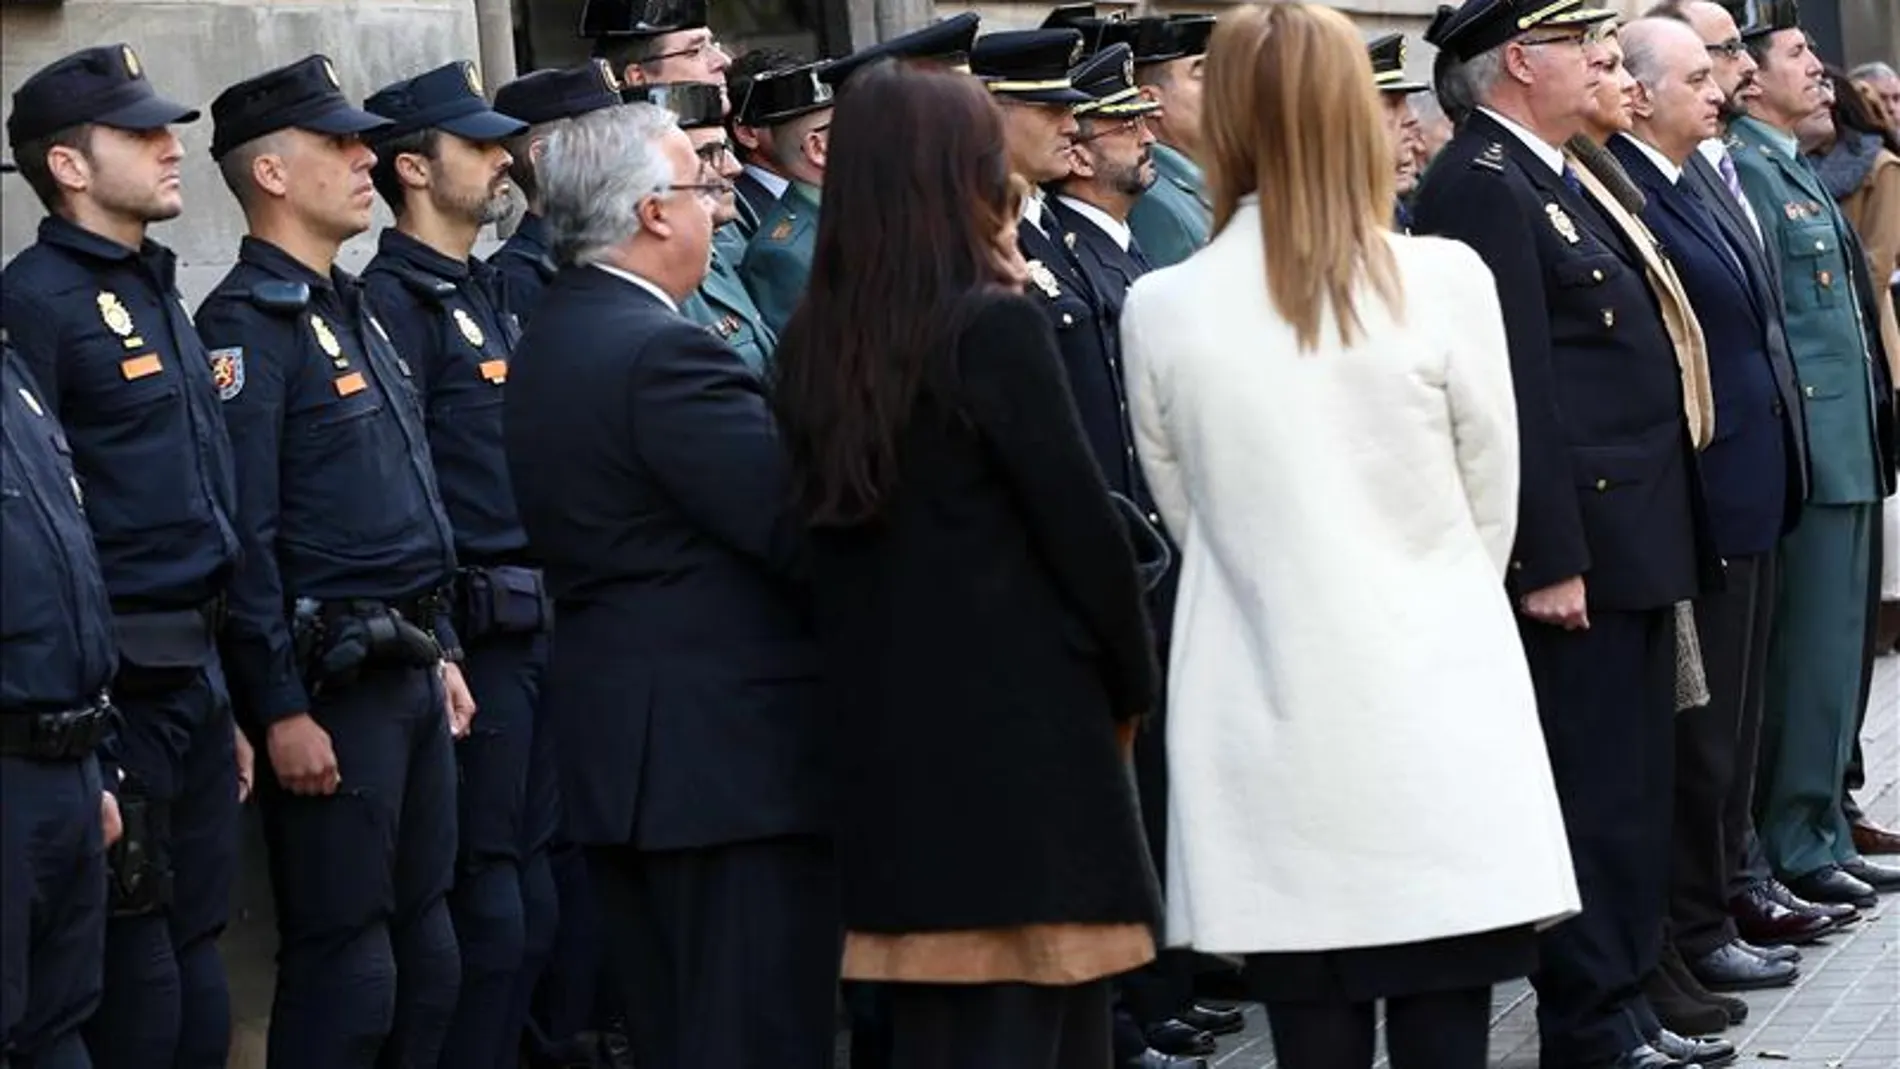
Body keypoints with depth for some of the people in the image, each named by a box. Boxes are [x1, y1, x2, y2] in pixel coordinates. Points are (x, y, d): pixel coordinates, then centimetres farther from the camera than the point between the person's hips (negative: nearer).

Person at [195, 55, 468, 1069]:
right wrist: (281, 710, -20)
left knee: (426, 954, 13)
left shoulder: (352, 310, 16)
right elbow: (242, 537, -18)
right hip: (329, 686, -9)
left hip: (409, 672, 9)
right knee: (345, 967, -4)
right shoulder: (249, 322, -13)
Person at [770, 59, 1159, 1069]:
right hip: (1024, 728, -6)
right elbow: (1082, 524, -10)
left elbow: (823, 517, 9)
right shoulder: (996, 327, -14)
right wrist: (1132, 683, 2)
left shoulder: (810, 343, 4)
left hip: (883, 735, 6)